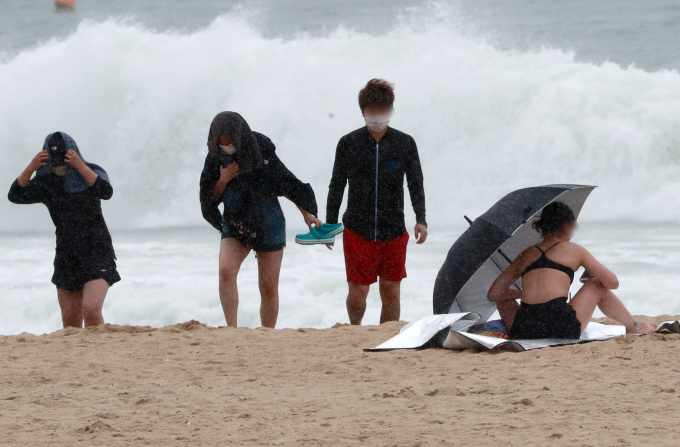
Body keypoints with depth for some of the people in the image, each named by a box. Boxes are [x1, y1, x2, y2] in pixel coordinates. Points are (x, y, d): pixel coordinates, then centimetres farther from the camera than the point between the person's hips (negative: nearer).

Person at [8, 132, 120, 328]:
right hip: (67, 256, 5)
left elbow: (106, 192, -26)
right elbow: (15, 195, -10)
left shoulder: (91, 173, -6)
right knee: (70, 321, 5)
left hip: (97, 252, -5)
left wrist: (80, 166, -33)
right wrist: (30, 169, -25)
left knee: (91, 309, -23)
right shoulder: (46, 183, 3)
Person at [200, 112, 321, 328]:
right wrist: (223, 180, -17)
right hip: (234, 226, 1)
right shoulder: (215, 159, -5)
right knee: (226, 272, -23)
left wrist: (307, 213, -4)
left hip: (268, 226, -1)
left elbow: (289, 184, -1)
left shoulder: (262, 152, -11)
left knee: (268, 287, 1)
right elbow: (209, 198, 1)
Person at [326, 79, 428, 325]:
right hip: (357, 231, -1)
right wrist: (329, 224, 6)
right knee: (358, 292, -4)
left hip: (394, 232, 1)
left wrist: (421, 220, -6)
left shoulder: (405, 144, 2)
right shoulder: (348, 144, 0)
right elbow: (337, 186, 7)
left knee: (391, 292, 3)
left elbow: (416, 184, 6)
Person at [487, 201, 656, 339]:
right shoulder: (574, 250, 12)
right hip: (563, 328, -2)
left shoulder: (526, 255, 19)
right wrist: (593, 278, 37)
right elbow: (612, 283, 15)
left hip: (524, 333, 2)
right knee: (596, 287, 26)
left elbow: (494, 294, 19)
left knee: (504, 299, 35)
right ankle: (634, 327, 40)